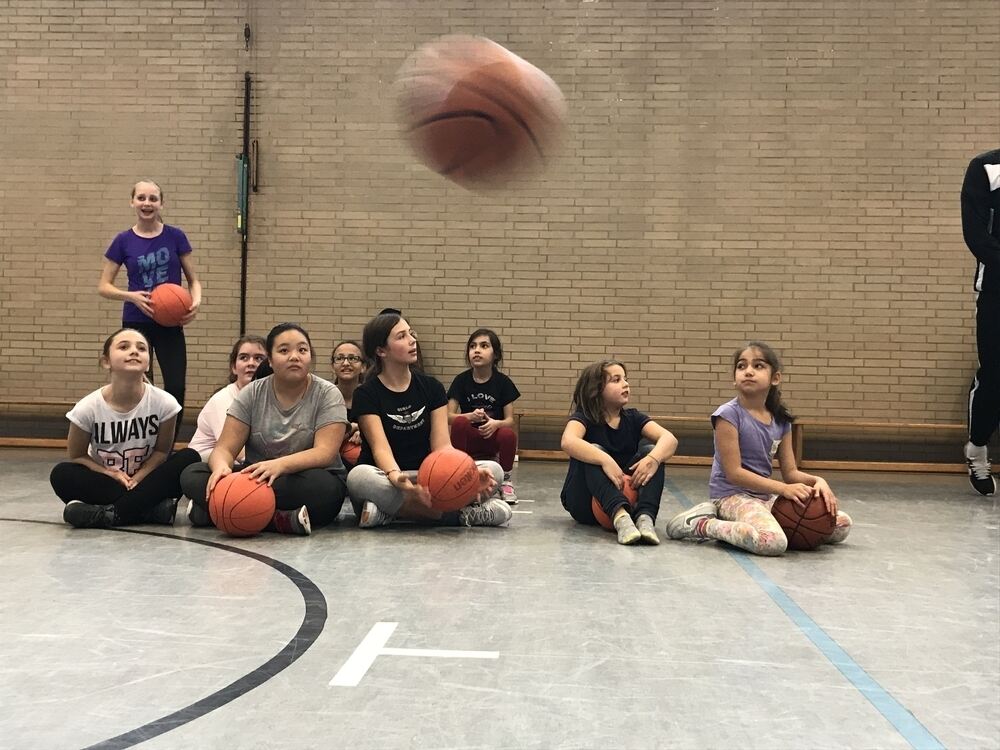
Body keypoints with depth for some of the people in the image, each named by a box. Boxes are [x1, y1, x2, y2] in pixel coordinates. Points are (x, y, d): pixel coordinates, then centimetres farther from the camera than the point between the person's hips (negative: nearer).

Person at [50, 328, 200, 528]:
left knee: (189, 458, -23)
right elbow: (77, 456, -3)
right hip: (104, 482, 0)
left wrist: (137, 478, -18)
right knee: (62, 474, -28)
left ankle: (111, 513, -27)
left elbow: (162, 451, -3)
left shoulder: (164, 403, -15)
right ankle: (153, 508, -29)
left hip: (145, 480, 0)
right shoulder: (88, 407, -15)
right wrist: (110, 474, -19)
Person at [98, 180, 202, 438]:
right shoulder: (124, 241, -1)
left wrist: (196, 301, -15)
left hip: (170, 324, 0)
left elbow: (193, 279, 6)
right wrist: (131, 296, -17)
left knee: (176, 389, -6)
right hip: (136, 323, 0)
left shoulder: (175, 237, 0)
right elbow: (103, 286, 1)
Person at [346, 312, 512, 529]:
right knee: (359, 477, -39)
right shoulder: (366, 394, -5)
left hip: (426, 479, 4)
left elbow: (442, 445, -4)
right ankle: (462, 514, -31)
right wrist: (396, 477, -43)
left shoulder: (431, 388, 6)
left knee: (493, 470, -18)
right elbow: (380, 447, -19)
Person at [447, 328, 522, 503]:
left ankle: (505, 481, -5)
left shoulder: (503, 382, -3)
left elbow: (510, 420, -6)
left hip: (493, 437, 0)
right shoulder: (461, 380, -3)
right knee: (460, 422, -32)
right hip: (469, 437, 0)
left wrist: (496, 423, -30)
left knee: (509, 435, -33)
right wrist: (470, 416, -28)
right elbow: (449, 416, -8)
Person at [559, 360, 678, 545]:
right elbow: (568, 441, -32)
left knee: (651, 450, -15)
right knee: (594, 452, -29)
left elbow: (669, 439, -14)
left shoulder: (633, 418, 3)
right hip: (584, 504, -3)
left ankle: (645, 517, -36)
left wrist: (653, 459, -36)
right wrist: (605, 460, -45)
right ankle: (620, 517, -48)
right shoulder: (584, 417, -8)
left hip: (626, 495, 4)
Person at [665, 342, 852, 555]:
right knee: (772, 542, -37)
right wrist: (783, 488, -20)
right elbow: (734, 473, -15)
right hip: (732, 494, -8)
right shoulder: (729, 414, -12)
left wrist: (817, 481, -11)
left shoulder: (781, 420, 8)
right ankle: (704, 525, -12)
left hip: (766, 496, 8)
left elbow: (790, 472, 11)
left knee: (842, 524, 3)